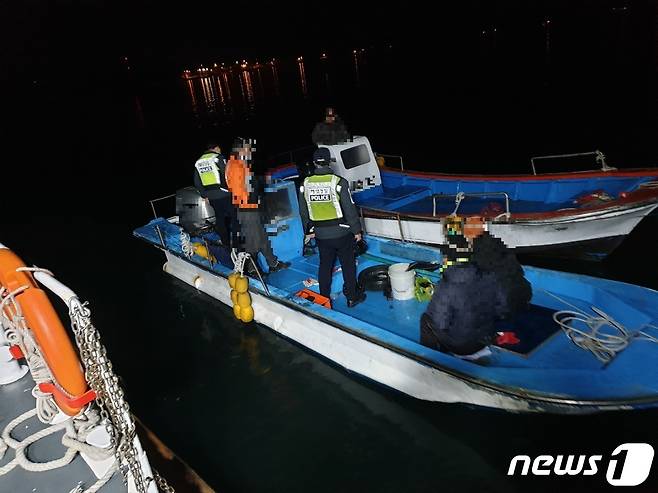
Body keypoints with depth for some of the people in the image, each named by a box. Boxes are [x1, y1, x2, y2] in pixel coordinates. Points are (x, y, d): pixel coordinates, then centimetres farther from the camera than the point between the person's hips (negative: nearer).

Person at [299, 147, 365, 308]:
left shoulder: (305, 184, -3)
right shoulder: (339, 182, -17)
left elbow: (303, 211, 7)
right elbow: (350, 209, -12)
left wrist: (309, 230, 20)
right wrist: (357, 230, -1)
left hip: (320, 234, 4)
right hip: (342, 233, -3)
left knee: (325, 265, 17)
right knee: (348, 265, 12)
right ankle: (352, 297, 24)